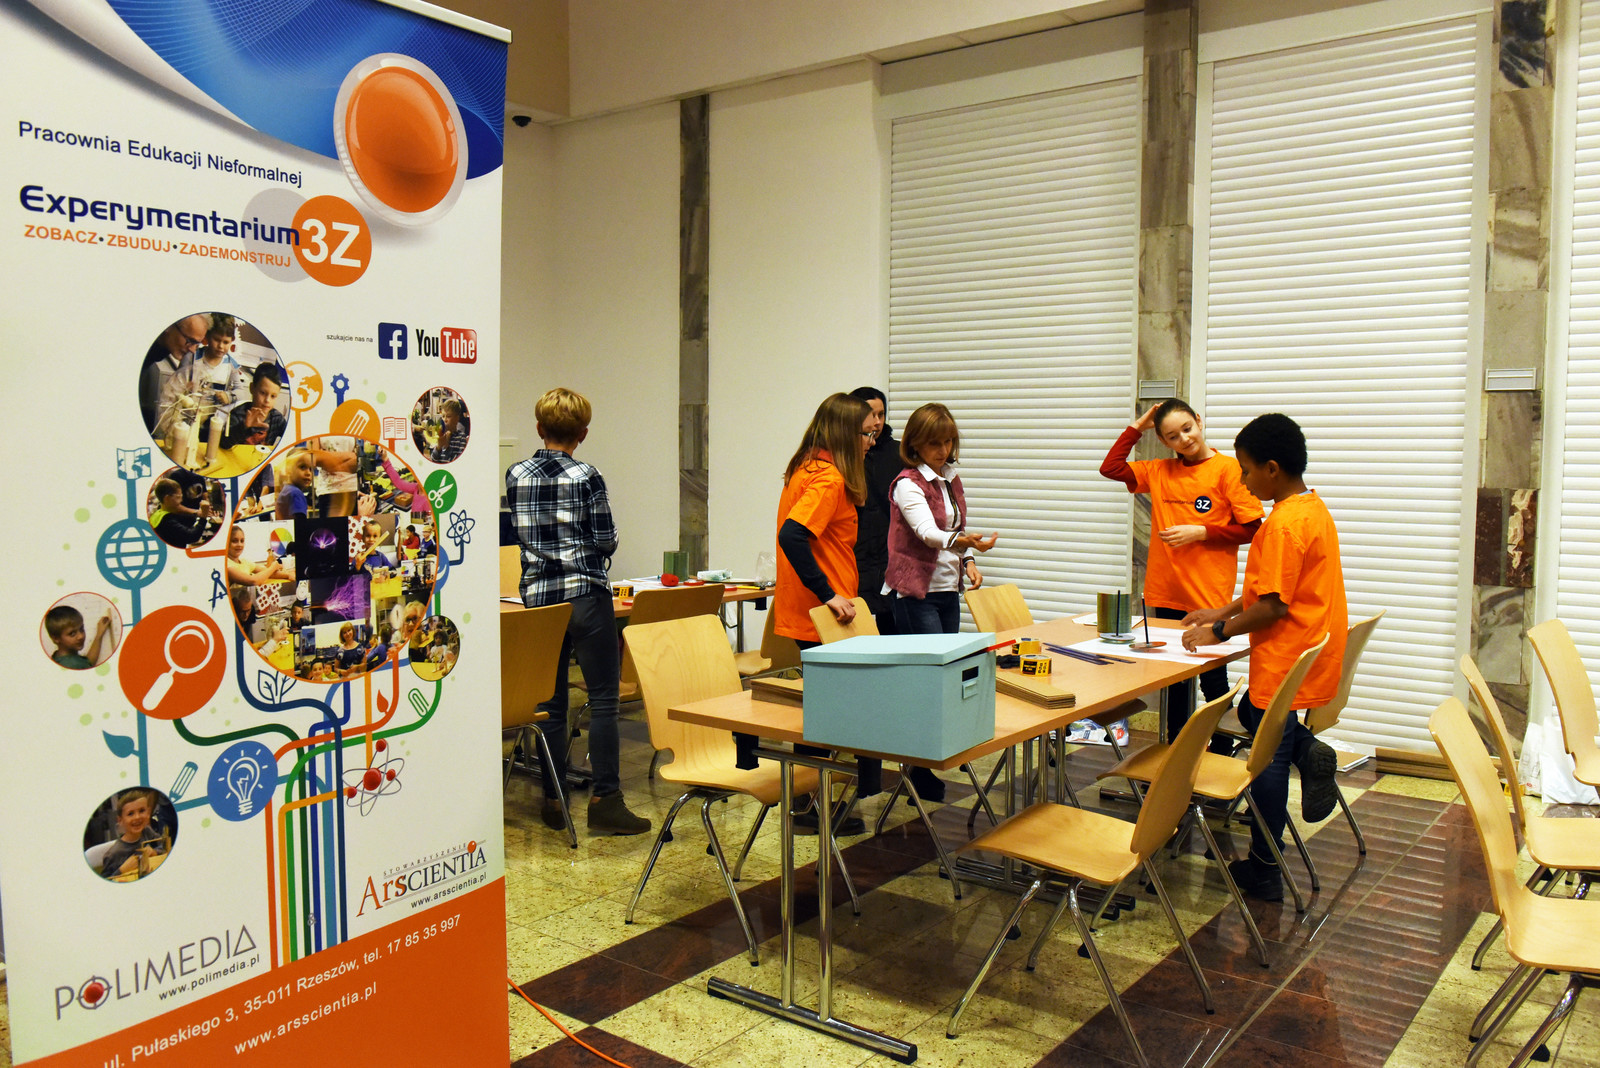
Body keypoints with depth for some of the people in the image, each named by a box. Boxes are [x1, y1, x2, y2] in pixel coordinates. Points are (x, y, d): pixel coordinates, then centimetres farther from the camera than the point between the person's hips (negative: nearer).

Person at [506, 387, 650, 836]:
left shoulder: (515, 476, 5)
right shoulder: (585, 477, -9)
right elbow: (607, 541, -6)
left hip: (537, 597, 5)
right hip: (585, 595, -5)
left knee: (550, 701, 10)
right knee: (603, 698, 0)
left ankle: (553, 800, 16)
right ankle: (605, 800, -2)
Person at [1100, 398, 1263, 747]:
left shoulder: (1228, 469, -6)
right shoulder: (1160, 471, 9)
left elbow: (1251, 529, -8)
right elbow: (1110, 468, 10)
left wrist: (1200, 532, -14)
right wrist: (1136, 428, 8)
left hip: (1209, 599, -5)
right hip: (1164, 595, 5)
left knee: (1213, 682, 5)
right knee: (1172, 681, 14)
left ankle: (1221, 755, 16)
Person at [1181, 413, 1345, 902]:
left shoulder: (1284, 523, -23)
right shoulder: (1312, 508, 9)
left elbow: (1273, 607, -23)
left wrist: (1218, 632, -11)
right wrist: (1223, 611, 16)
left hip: (1287, 662, -10)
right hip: (1311, 655, 10)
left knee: (1269, 759, 3)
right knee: (1252, 713, 30)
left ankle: (1264, 872, 15)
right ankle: (1310, 752, 10)